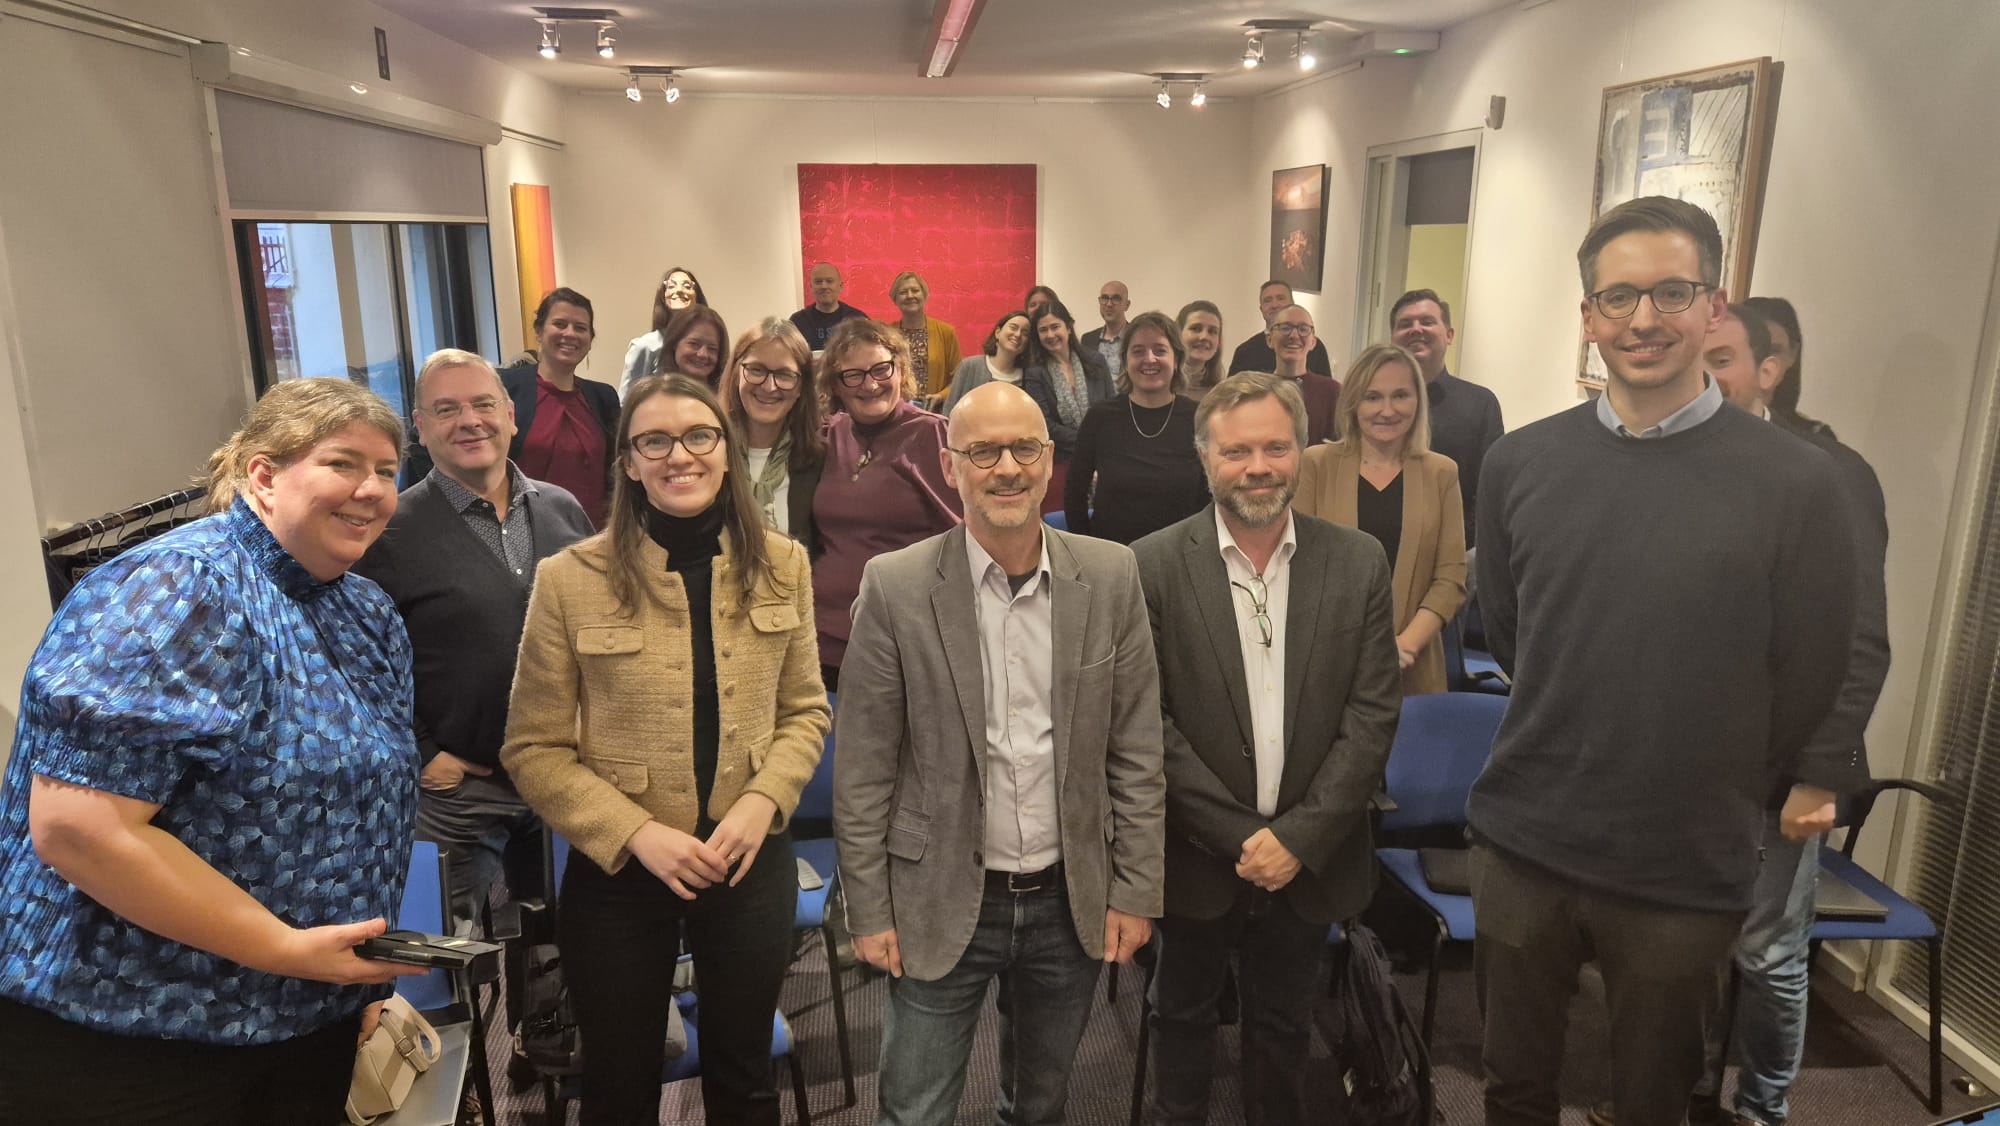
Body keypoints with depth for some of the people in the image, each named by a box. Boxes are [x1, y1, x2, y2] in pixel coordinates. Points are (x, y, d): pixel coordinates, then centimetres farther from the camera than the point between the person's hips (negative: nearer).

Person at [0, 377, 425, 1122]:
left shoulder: (371, 616, 5)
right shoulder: (177, 591, -19)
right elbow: (78, 827, -26)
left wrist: (368, 978, 8)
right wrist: (288, 950, -23)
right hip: (123, 1045, -7)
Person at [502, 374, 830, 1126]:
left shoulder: (780, 565, -1)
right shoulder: (570, 579, -11)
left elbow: (805, 710, 5)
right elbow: (533, 750, -7)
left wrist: (762, 803, -12)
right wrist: (636, 833, -18)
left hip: (751, 858, 2)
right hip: (618, 868, -2)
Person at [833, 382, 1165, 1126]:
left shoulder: (1111, 577, -5)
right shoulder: (896, 587, -12)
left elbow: (1136, 751, 0)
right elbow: (863, 769, -7)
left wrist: (1135, 891, -1)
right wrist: (870, 911, -6)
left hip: (1070, 901, 3)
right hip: (941, 904, -2)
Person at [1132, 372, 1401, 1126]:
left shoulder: (1358, 564, -4)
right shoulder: (1155, 565, -10)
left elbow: (1373, 716, -5)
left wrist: (1300, 838, -12)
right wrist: (1239, 836, -14)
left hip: (1310, 858, 2)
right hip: (1196, 857, -1)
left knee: (1283, 1027, 19)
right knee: (1183, 1016, 19)